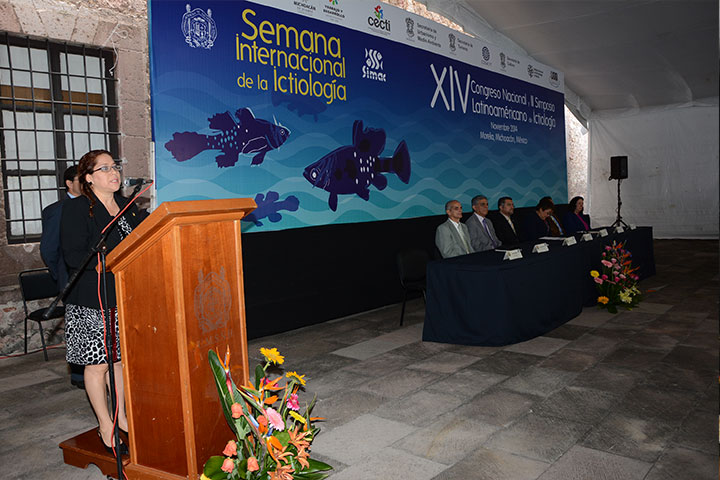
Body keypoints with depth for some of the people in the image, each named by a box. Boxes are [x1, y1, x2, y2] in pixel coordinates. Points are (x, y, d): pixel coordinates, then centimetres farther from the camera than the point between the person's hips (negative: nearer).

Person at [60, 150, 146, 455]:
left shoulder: (128, 206, 13)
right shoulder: (76, 209, -7)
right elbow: (73, 256, -15)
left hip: (125, 297, 6)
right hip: (91, 302, -6)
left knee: (121, 358, 12)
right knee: (98, 362, 2)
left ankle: (122, 417, 25)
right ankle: (105, 426, 15)